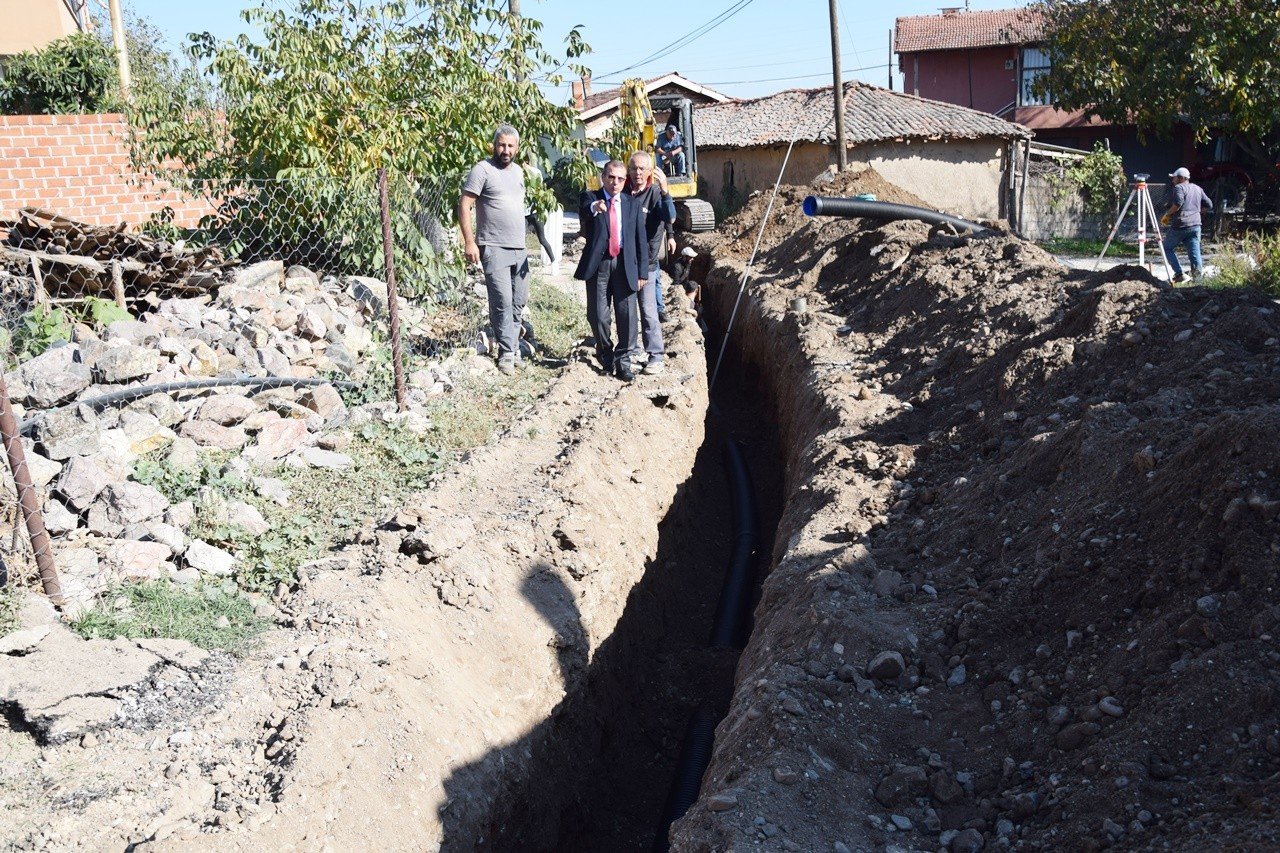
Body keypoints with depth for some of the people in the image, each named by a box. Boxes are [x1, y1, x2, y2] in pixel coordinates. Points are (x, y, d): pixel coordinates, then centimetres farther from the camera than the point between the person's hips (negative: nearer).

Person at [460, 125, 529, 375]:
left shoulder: (518, 171, 14)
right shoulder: (482, 170, -8)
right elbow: (464, 205, -11)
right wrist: (469, 242, -18)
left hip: (519, 248, 7)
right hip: (494, 249, -7)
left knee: (519, 302, 10)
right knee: (502, 302, -9)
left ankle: (512, 346, 23)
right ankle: (507, 353, 0)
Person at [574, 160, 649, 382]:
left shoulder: (632, 205, 10)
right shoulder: (590, 198, 4)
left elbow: (641, 241, 8)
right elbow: (583, 211, -22)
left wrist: (642, 272, 1)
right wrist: (594, 207, -46)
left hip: (624, 264, 1)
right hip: (598, 263, -1)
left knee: (627, 313, -4)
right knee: (597, 314, 3)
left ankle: (622, 359, 8)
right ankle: (605, 351, 28)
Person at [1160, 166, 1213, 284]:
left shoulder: (1179, 188, -4)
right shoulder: (1198, 189, 19)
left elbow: (1178, 203, -21)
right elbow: (1209, 205, 19)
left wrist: (1167, 215, -10)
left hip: (1180, 225, -6)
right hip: (1195, 225, 6)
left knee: (1168, 248, 10)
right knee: (1194, 249, 5)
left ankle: (1179, 274, -2)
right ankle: (1197, 266, -25)